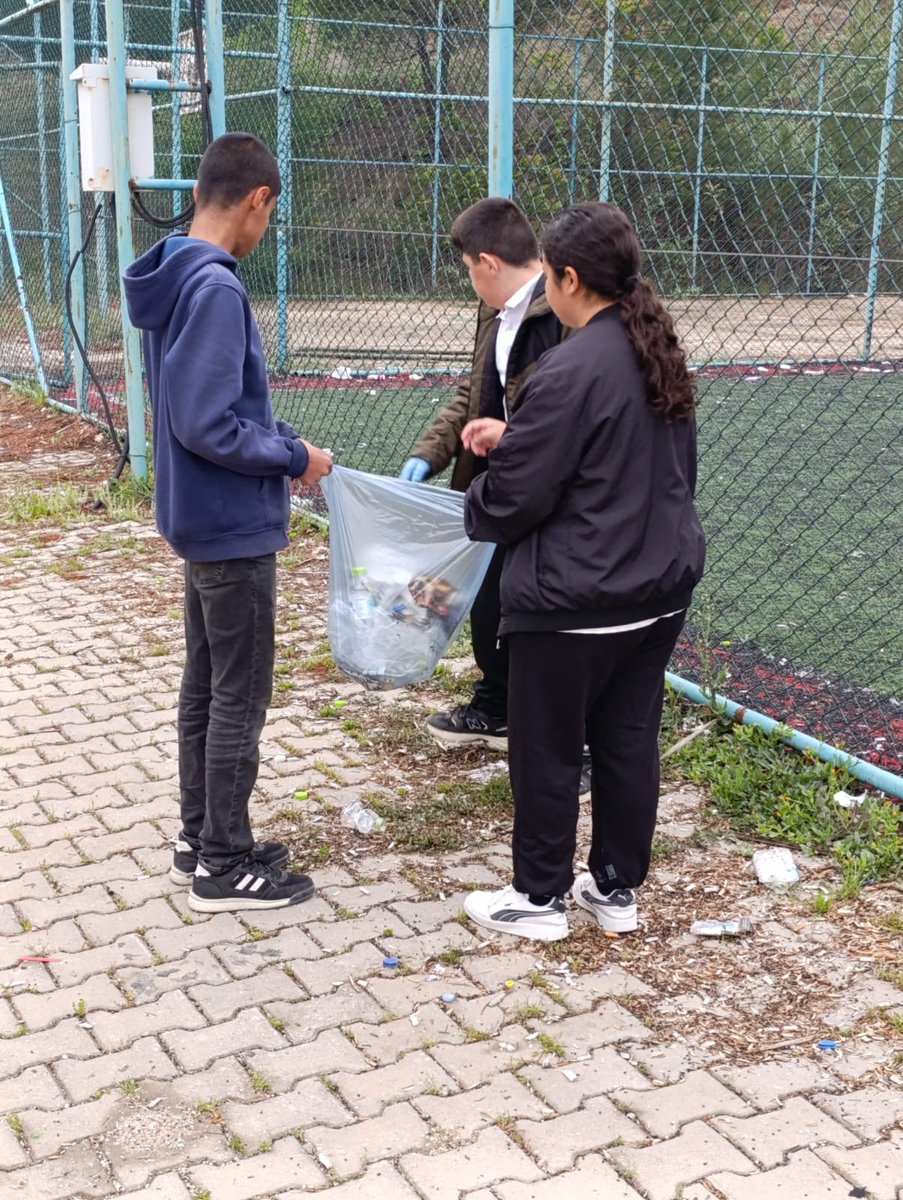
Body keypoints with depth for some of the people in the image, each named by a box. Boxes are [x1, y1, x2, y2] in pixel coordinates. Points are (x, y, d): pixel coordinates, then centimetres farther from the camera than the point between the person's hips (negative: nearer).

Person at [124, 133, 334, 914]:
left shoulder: (174, 278, 8)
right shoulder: (215, 288, -22)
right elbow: (208, 425, -26)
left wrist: (282, 443, 10)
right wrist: (295, 458, -13)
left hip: (202, 522, 10)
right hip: (235, 529, -10)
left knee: (205, 687, 17)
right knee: (240, 698, 2)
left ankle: (202, 841, 29)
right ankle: (225, 867, 14)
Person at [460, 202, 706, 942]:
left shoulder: (571, 371, -21)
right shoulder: (659, 354, 6)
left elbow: (514, 497, -18)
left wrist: (476, 509, 7)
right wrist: (515, 437, 14)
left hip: (576, 600, -8)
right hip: (660, 585, 8)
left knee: (548, 752, 8)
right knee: (630, 742, 16)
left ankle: (540, 899, 23)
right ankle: (618, 889, 29)